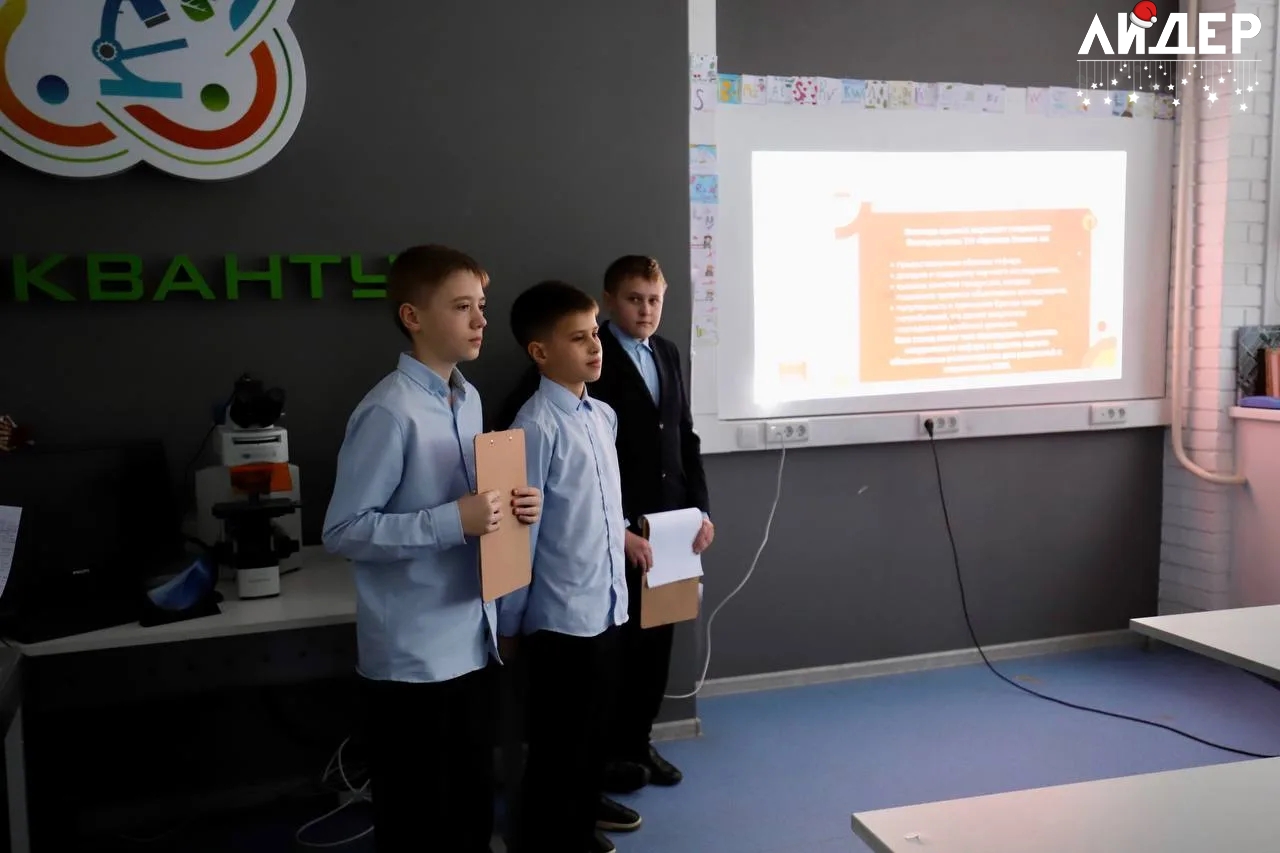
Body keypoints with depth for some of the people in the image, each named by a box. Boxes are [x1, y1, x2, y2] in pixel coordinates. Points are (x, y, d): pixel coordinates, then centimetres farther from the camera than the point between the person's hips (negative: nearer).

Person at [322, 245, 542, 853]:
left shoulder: (468, 399, 8)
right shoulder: (388, 413, -19)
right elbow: (342, 531, -20)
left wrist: (508, 508, -2)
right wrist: (455, 521, -25)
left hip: (475, 639, 8)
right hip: (414, 655, -8)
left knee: (474, 802, 22)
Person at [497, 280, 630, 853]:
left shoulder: (604, 416, 5)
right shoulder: (537, 426, -19)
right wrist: (509, 623, -11)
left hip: (606, 606, 8)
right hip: (561, 617, -8)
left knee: (594, 734, 22)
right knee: (558, 748, 8)